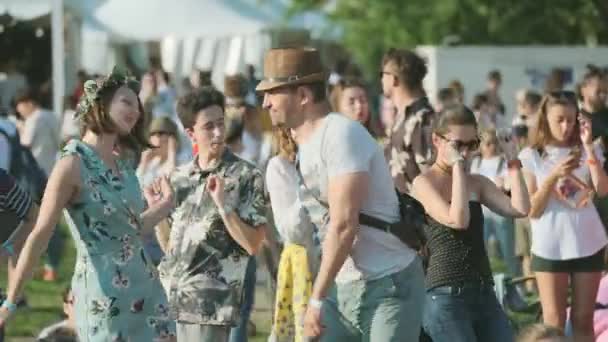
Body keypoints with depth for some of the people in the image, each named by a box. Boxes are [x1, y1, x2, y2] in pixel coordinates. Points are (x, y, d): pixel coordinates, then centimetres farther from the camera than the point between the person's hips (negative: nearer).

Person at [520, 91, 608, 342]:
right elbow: (532, 210, -6)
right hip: (550, 247, -2)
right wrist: (553, 177, -20)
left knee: (583, 320, 7)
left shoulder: (586, 152, 3)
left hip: (588, 244, 2)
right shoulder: (531, 156, -3)